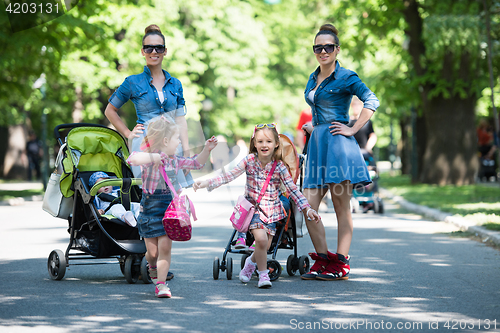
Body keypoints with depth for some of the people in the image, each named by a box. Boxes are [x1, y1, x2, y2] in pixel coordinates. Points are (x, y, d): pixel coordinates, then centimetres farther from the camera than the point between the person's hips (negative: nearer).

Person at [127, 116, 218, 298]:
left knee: (165, 247, -8)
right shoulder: (150, 158, -16)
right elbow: (132, 159, -36)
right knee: (152, 252, 4)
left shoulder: (175, 160, 6)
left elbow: (196, 163, 20)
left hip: (168, 210, 4)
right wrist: (153, 157, -39)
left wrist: (206, 150, 8)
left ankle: (161, 284, -3)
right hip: (150, 210, -4)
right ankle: (152, 265, 40)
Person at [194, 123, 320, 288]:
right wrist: (206, 183, -23)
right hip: (253, 207, -1)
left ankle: (251, 262, 32)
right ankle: (263, 274, -1)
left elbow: (293, 189, -5)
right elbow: (228, 176, -12)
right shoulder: (250, 160, -8)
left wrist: (307, 209, -13)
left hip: (272, 210, 2)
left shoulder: (279, 166, -7)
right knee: (261, 239, -23)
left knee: (265, 246, -3)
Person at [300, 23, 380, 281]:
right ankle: (323, 260, 8)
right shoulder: (313, 79, 19)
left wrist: (353, 129, -15)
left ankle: (341, 264, 2)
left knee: (341, 207, -2)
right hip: (316, 145, 7)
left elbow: (371, 101, -13)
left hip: (338, 144, -7)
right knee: (308, 206, -1)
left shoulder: (345, 77, -3)